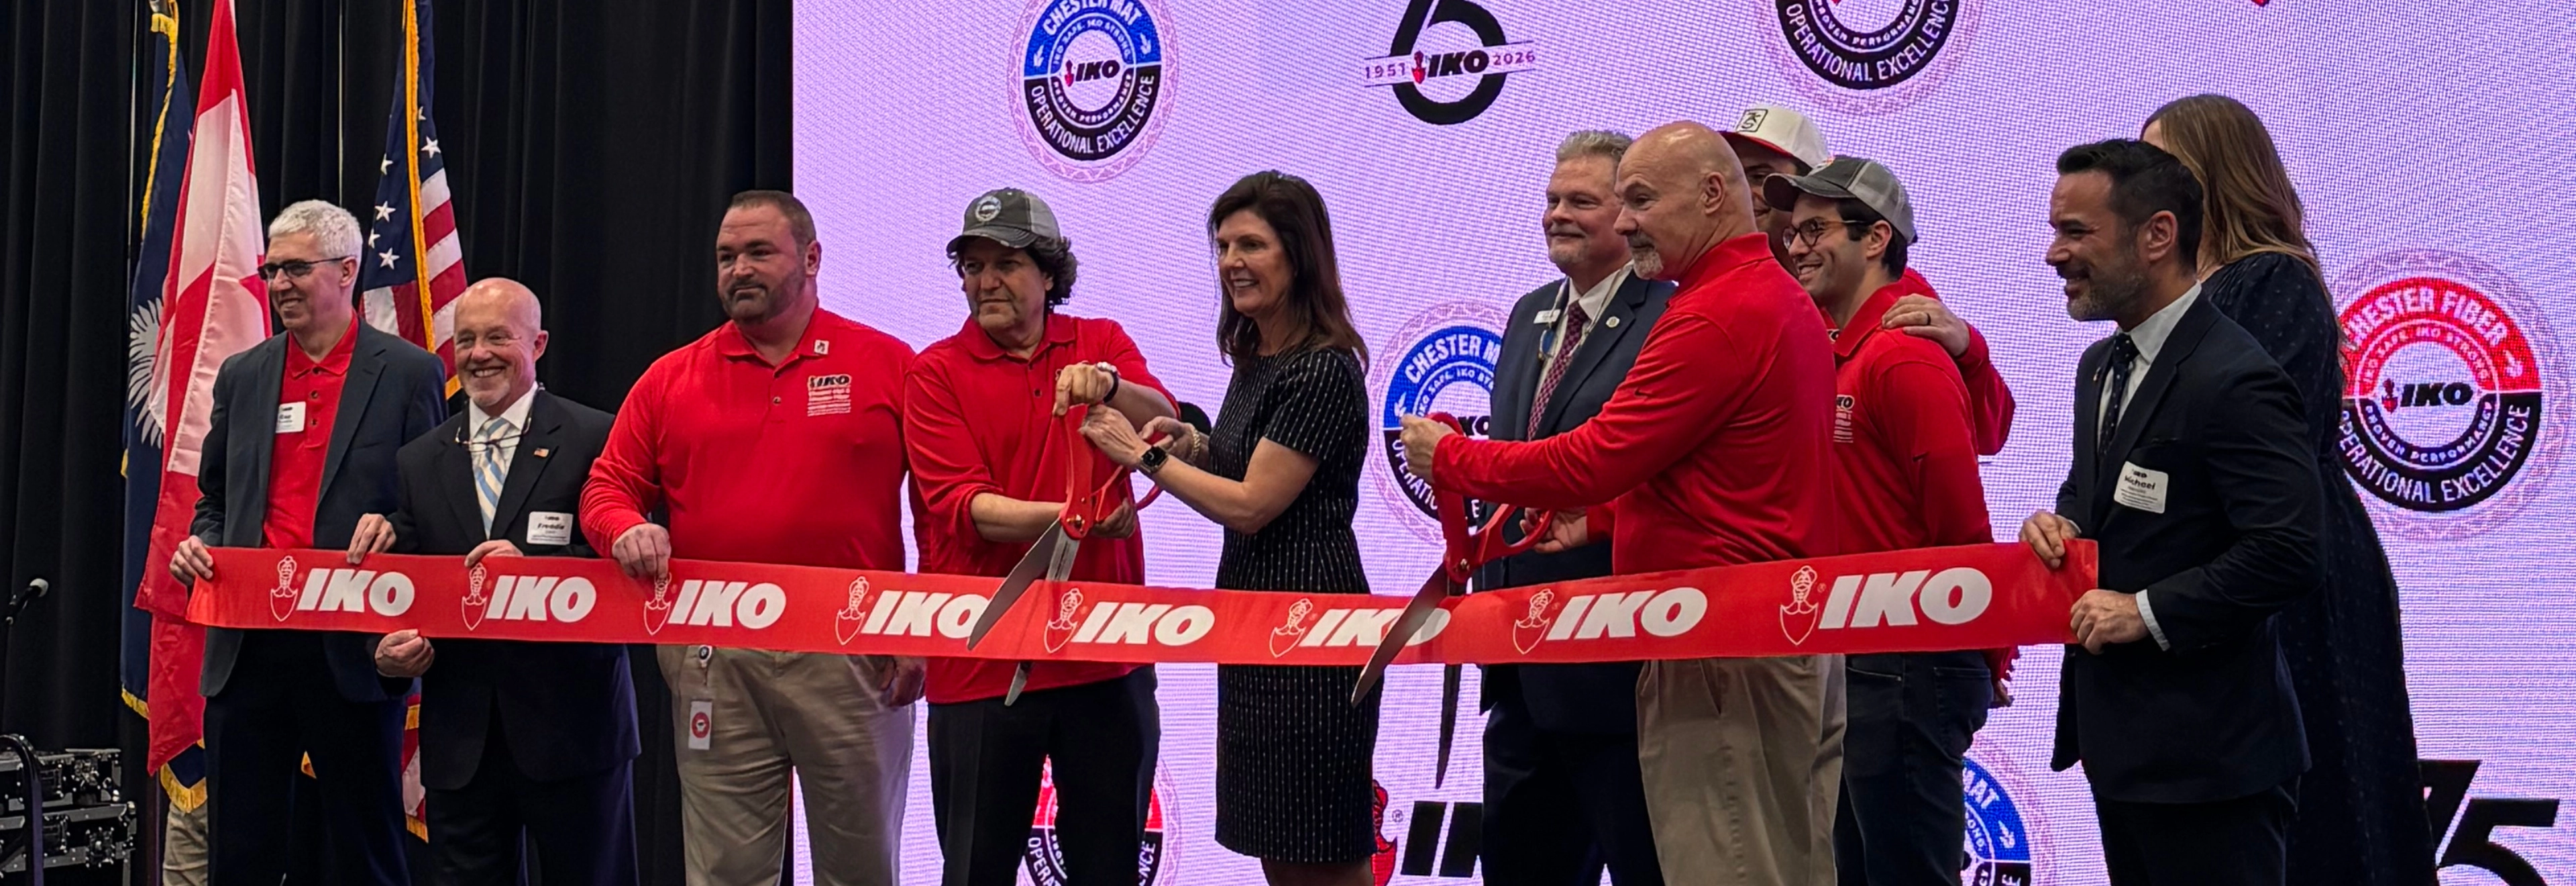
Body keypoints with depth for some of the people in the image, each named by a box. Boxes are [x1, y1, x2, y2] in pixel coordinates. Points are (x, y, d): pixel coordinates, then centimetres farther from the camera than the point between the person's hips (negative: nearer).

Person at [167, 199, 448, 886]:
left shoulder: (409, 375, -1)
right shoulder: (242, 377, 13)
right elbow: (215, 498, 21)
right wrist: (200, 544, 0)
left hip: (354, 649, -4)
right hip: (248, 645, 4)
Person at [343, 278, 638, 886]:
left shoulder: (594, 440, -3)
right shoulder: (419, 461, 12)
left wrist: (535, 567, -23)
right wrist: (387, 647, -8)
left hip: (571, 726, -4)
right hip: (460, 736, 4)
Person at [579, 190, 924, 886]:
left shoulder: (888, 366, 3)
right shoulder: (671, 379, 10)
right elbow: (608, 489, 12)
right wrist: (628, 530, -11)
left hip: (855, 659, -2)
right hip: (715, 665, 2)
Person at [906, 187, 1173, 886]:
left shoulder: (1102, 345, 7)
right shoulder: (937, 373, -1)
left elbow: (1164, 425, -11)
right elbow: (962, 506, -13)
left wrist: (1107, 385, -32)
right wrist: (1070, 517, -28)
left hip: (1107, 654, 2)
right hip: (983, 663, -2)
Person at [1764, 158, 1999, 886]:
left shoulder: (1906, 358, -16)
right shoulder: (1837, 350, 11)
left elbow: (1961, 526, -16)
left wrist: (1985, 660, -10)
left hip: (1906, 668, -9)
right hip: (1850, 657, 9)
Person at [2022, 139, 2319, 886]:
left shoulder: (2236, 381, -19)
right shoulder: (2102, 366, 12)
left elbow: (2285, 555, -24)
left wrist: (2149, 611, -21)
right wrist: (2061, 522, 4)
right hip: (2119, 738, 9)